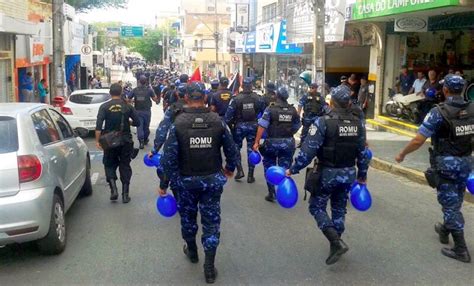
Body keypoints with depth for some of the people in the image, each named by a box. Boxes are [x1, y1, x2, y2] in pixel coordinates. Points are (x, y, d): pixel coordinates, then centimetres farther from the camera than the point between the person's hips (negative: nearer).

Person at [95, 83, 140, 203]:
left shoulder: (104, 107, -5)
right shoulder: (127, 106, -1)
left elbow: (99, 126, -13)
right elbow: (137, 122, 0)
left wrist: (97, 140, -10)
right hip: (125, 141, 1)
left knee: (109, 165, 15)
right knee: (125, 166, 10)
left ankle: (113, 189, -4)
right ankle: (125, 195, 10)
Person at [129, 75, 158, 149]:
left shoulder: (135, 90, -2)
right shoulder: (149, 89, -7)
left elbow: (129, 99, -1)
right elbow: (155, 99, -5)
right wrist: (152, 92, 9)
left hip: (138, 111, 0)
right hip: (147, 111, 0)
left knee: (139, 126, 0)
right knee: (146, 126, 15)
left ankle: (141, 141, -12)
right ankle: (145, 140, 28)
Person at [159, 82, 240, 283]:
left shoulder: (178, 123, -14)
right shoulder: (217, 121, -9)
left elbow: (169, 158, -15)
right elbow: (232, 151, -3)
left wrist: (164, 184, -4)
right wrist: (230, 169, 17)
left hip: (187, 180, 0)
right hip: (213, 180, 1)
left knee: (188, 216, 23)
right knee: (211, 221, 8)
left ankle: (192, 251, 43)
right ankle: (209, 268, 10)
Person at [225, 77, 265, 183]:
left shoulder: (236, 99, -11)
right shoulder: (258, 98, -3)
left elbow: (229, 115, -13)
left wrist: (228, 124, 1)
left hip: (240, 126, -2)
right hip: (253, 126, 2)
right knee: (251, 150, 9)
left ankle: (240, 170, 6)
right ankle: (250, 176, 12)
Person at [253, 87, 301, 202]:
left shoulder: (270, 109, -10)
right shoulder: (293, 110, 0)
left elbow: (262, 126, -16)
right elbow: (297, 126, 8)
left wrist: (256, 142, -13)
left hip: (272, 142, -2)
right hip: (288, 143, 2)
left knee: (269, 168, 14)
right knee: (284, 169, 10)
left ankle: (271, 193, 15)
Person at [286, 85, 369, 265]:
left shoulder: (323, 122, -18)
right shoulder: (358, 123, -1)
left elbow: (308, 151, -21)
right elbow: (362, 152, 5)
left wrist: (293, 170, -11)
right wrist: (362, 175, 18)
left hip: (327, 173, -5)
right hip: (348, 174, 5)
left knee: (317, 207, 10)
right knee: (339, 209, 20)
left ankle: (337, 242, -5)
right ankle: (335, 244, 30)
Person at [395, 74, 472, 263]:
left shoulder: (438, 112, -18)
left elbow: (418, 141, -18)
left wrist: (402, 154, -3)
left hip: (446, 163, -6)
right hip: (465, 162, 6)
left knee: (450, 204, 2)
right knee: (455, 201, 22)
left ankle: (461, 249, 5)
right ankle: (445, 230, 44)